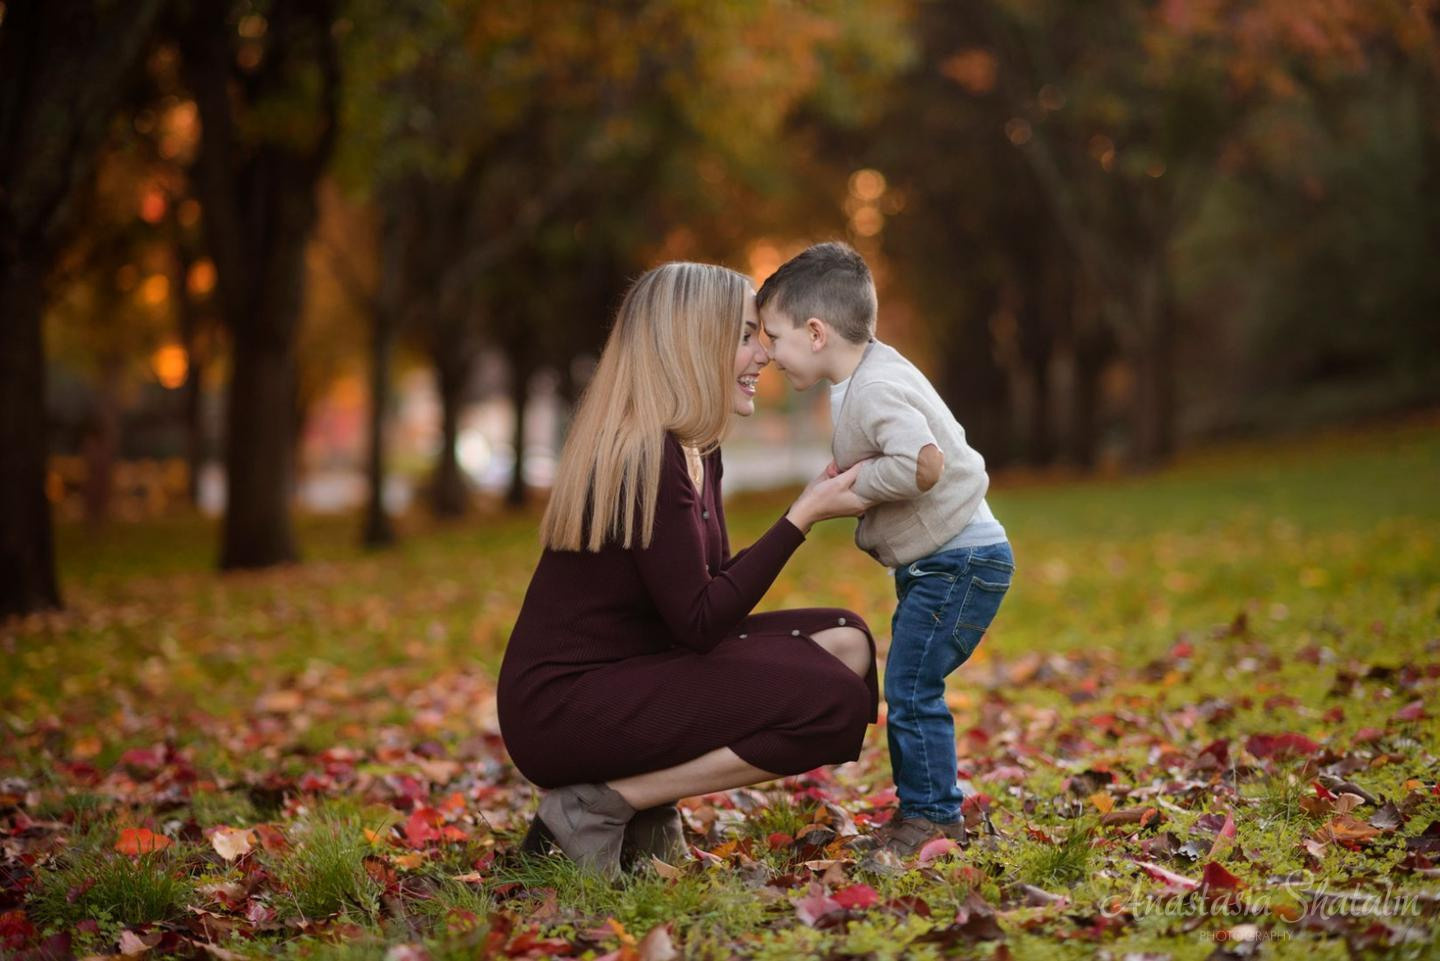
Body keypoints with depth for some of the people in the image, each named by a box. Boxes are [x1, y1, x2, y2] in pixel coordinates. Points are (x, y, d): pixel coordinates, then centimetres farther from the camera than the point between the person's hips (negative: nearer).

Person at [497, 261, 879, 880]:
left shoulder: (698, 452, 12)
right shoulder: (643, 457, -19)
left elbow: (709, 593, 11)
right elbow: (698, 624, -20)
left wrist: (811, 506, 3)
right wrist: (803, 517, -17)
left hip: (628, 677, 10)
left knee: (846, 642, 3)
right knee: (833, 702, -19)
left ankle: (646, 807, 2)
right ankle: (599, 806, -10)